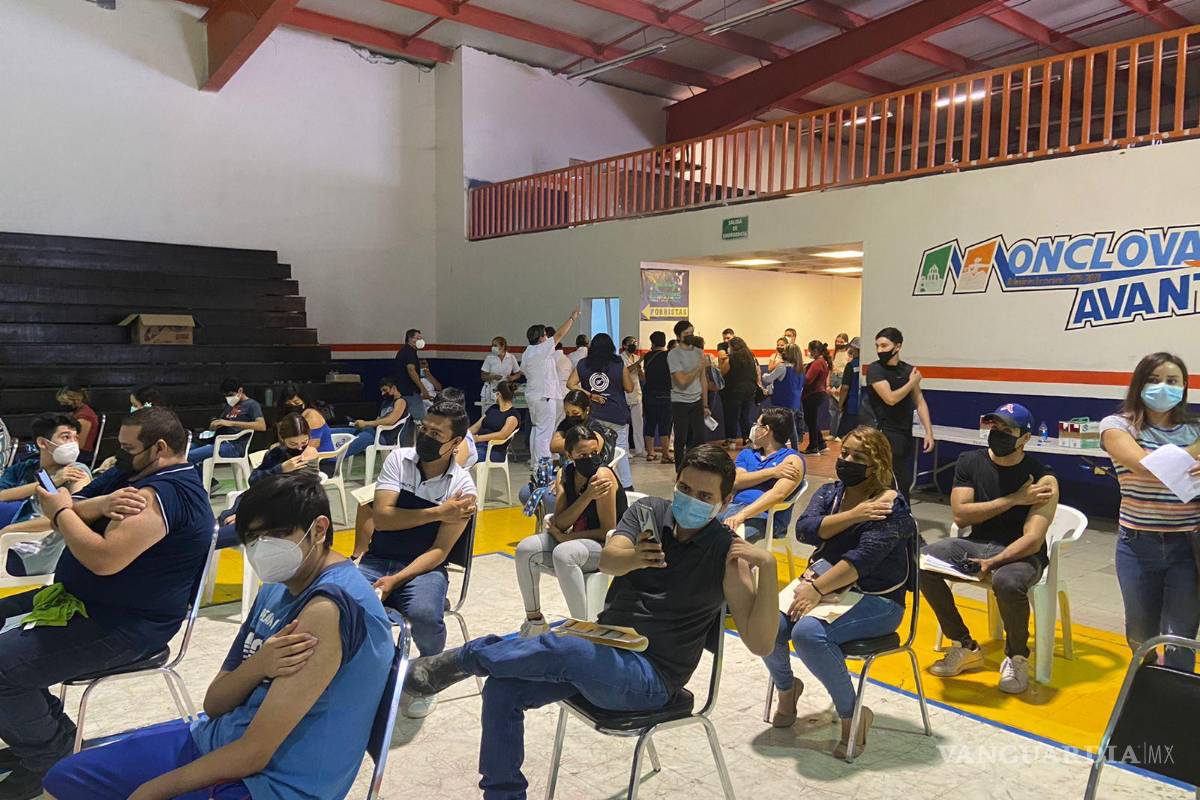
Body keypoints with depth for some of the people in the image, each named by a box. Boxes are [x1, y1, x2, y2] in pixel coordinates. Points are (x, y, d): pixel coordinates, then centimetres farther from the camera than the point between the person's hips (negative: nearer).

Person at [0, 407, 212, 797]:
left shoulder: (160, 494, -23)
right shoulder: (162, 481, 12)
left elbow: (104, 558, -32)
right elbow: (78, 520, 6)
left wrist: (61, 511, -16)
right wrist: (101, 505, -18)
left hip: (120, 629, -12)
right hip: (87, 603, 12)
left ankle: (47, 756, 4)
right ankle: (36, 733, 21)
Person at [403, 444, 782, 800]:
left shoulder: (726, 554, -9)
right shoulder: (648, 512, 3)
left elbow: (760, 644, -16)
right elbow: (607, 560, -15)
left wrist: (767, 566, -29)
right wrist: (633, 558, -39)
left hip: (649, 678, -5)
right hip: (602, 650, 5)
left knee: (560, 647, -33)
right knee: (502, 689, -13)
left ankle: (458, 660, -10)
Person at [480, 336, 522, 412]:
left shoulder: (511, 358, 1)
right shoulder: (489, 358, -2)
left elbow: (518, 374, 11)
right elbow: (483, 376, -1)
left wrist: (512, 378, -11)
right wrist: (492, 377, -21)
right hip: (490, 391, 0)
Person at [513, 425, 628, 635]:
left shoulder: (603, 474, -20)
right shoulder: (565, 474, -1)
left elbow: (608, 531, -18)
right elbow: (560, 523, -11)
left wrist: (565, 537, -12)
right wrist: (587, 496, -26)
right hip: (576, 539, 7)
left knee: (563, 553, -34)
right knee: (525, 549, -9)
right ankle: (534, 619, 9)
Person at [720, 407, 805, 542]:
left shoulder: (792, 459, 3)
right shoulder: (746, 454, 24)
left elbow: (778, 494, -15)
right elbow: (735, 482, 4)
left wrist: (741, 515, -26)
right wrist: (772, 472, -8)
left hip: (763, 515, -6)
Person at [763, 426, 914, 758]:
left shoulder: (889, 505, -9)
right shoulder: (830, 492, 10)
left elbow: (863, 557, -22)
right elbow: (805, 529, -7)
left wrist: (817, 588, -28)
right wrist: (853, 515, -16)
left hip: (875, 599, -5)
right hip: (822, 584, 6)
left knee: (808, 632, -32)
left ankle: (852, 714, -9)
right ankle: (786, 687, 12)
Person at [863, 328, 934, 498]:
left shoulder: (909, 370, 9)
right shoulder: (875, 369, -6)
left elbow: (920, 403, 10)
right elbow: (890, 398, -17)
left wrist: (929, 432, 2)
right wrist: (912, 382, -5)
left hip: (906, 436, 5)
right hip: (885, 435, -5)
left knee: (904, 484, 8)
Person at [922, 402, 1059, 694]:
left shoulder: (1042, 480, -11)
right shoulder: (970, 462, 1)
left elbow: (1033, 540, -18)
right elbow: (960, 516, -7)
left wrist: (992, 563, -31)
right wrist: (1014, 499, -14)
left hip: (1020, 552, -4)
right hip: (976, 544, 4)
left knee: (1008, 582, -38)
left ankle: (1016, 656, -5)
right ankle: (965, 647, -3)